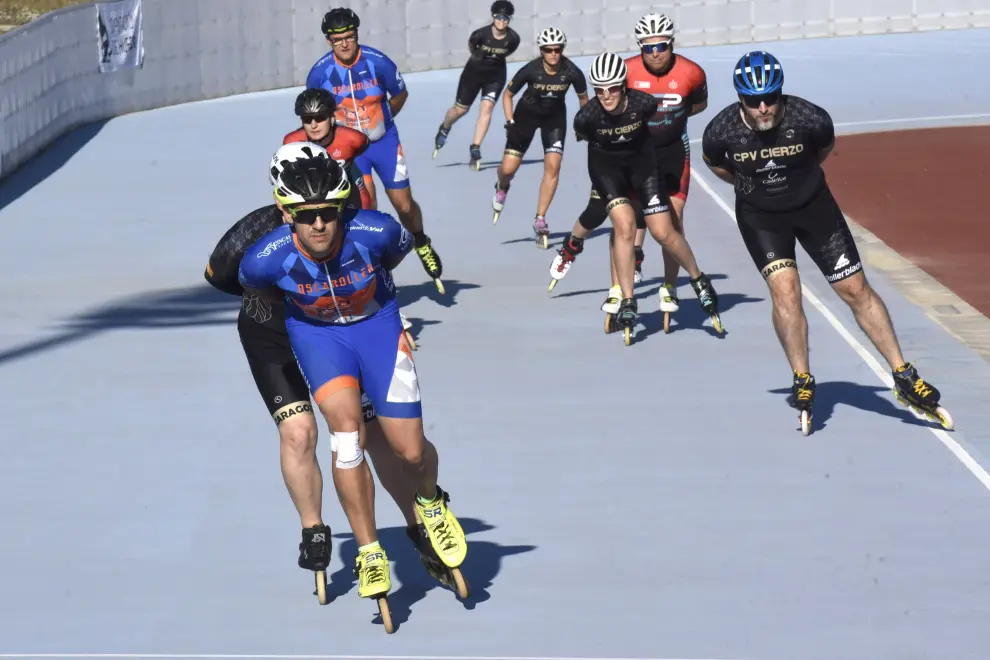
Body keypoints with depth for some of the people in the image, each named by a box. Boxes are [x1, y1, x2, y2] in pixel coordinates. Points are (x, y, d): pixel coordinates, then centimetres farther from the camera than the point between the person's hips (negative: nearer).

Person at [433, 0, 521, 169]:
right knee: (460, 109, 11)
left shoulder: (513, 38, -20)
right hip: (475, 71, -1)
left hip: (496, 75, 1)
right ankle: (444, 130, 43)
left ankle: (475, 149, -13)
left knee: (487, 107, -17)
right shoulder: (481, 34, -25)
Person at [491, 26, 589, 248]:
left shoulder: (572, 72, -23)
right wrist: (510, 122, -17)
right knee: (508, 168, -5)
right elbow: (507, 95, -10)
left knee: (553, 166, -13)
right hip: (527, 114, -1)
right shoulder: (531, 70, -26)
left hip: (555, 117, 1)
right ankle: (501, 188, 34)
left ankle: (540, 220, -3)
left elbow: (583, 98, -2)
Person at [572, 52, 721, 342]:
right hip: (605, 163, -1)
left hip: (641, 158, 1)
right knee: (624, 226, -19)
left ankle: (699, 279, 24)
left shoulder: (643, 103, -28)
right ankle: (627, 302, -8)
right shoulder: (588, 116, -28)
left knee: (663, 232, -2)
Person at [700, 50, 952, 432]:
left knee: (856, 290, 2)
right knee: (784, 289, -18)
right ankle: (802, 382, -3)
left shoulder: (810, 120, -27)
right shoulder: (722, 131, -25)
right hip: (760, 215, 0)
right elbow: (714, 162, 1)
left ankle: (904, 377, 10)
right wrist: (748, 182, 4)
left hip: (813, 207, 0)